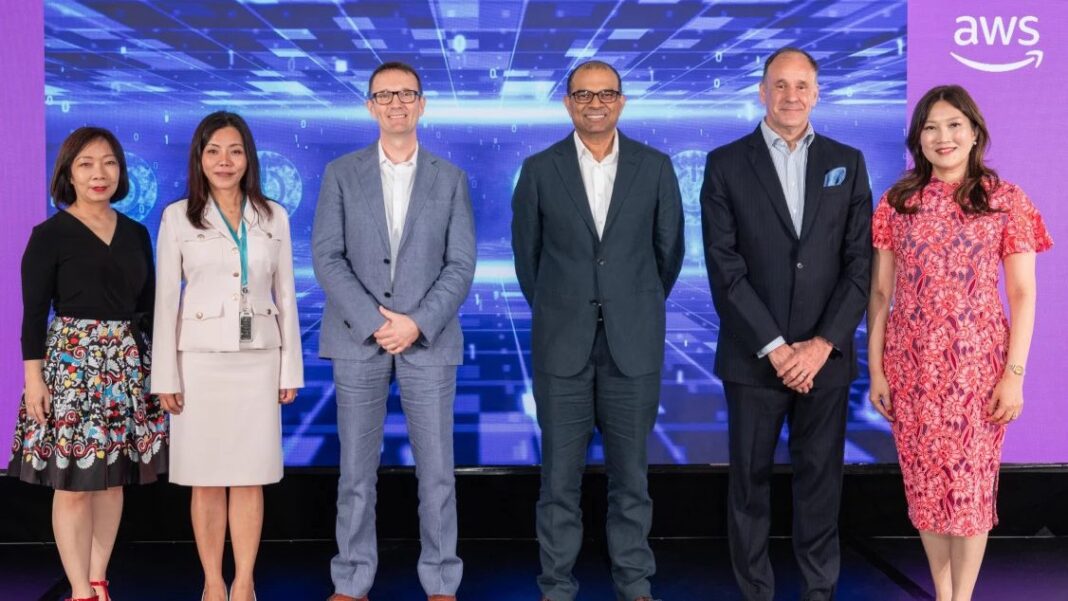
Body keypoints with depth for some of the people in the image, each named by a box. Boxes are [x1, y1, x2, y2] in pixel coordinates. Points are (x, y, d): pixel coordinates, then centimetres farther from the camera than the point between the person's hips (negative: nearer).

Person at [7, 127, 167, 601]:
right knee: (73, 482, -2)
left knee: (114, 479, 9)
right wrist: (33, 375, -11)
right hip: (72, 361, -4)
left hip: (128, 363, 5)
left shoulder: (136, 234, 10)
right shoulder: (50, 234, -4)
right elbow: (33, 312, -5)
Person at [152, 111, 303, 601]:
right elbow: (166, 299, 0)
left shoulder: (273, 217, 5)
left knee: (250, 477, 4)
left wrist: (290, 368, 5)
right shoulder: (178, 217, 0)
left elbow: (285, 295, 7)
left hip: (258, 358, 1)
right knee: (206, 479, 4)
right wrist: (165, 376, -4)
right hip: (201, 358, -1)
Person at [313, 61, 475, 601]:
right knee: (356, 469, 6)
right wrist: (375, 320, -13)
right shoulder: (341, 173, 5)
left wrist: (416, 323, -13)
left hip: (428, 341, 0)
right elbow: (326, 257, -3)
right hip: (357, 339, 0)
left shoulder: (450, 178, 7)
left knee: (436, 469, 4)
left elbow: (461, 265, 0)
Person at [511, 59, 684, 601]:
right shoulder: (539, 169, 1)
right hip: (562, 344, 0)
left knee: (630, 472, 9)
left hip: (633, 343, 1)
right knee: (560, 474, 5)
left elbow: (668, 250, 11)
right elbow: (527, 254, 10)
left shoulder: (655, 167, 2)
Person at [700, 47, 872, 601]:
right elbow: (724, 267, -7)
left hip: (825, 357, 2)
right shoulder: (726, 164, 0)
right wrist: (774, 347, -11)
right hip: (753, 357, -1)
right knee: (749, 481, 8)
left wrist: (823, 344, -9)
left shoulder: (847, 163, 7)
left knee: (820, 479, 10)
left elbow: (861, 263, 2)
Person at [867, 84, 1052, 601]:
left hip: (977, 363, -2)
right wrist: (875, 367, 0)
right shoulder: (898, 202, 3)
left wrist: (1015, 374, -8)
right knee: (925, 481, 9)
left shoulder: (1005, 200, -1)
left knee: (972, 482, 4)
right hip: (912, 364, 2)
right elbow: (880, 292, 5)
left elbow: (1023, 295, -1)